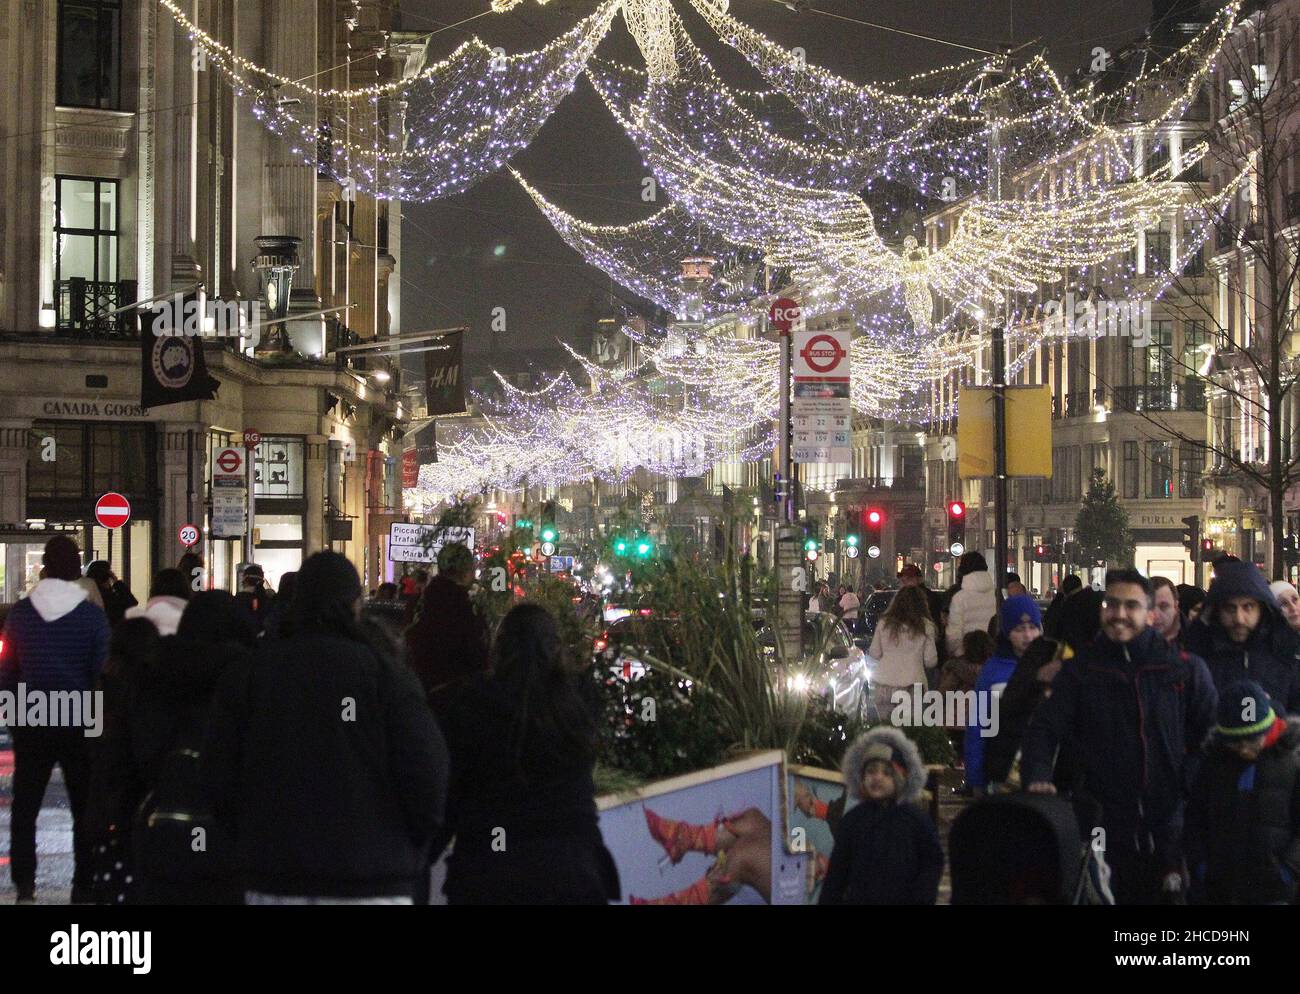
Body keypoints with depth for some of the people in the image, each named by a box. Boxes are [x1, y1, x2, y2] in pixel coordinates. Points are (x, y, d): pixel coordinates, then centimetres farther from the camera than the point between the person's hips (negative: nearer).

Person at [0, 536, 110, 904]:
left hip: (31, 723, 2)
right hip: (80, 723, -1)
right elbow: (102, 670, -5)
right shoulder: (92, 614, -9)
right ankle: (83, 887, 7)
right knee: (84, 808, 7)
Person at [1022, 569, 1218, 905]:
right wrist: (1037, 777, -18)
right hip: (1104, 830, 0)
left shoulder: (1185, 669, 2)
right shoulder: (1080, 670, 4)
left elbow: (1214, 734, 5)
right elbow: (1045, 728, 0)